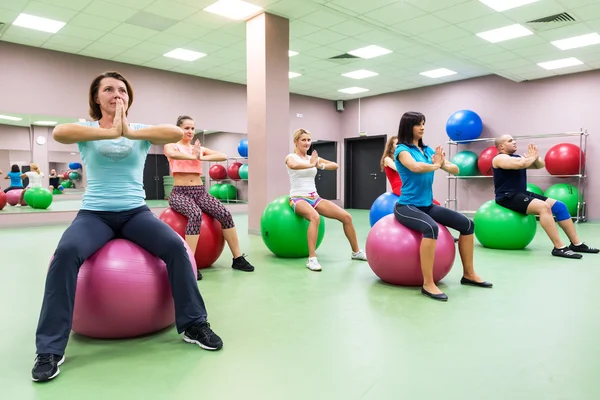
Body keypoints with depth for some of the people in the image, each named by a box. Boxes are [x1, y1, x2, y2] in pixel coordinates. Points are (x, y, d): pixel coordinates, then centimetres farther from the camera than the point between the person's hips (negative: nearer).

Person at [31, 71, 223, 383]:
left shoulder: (141, 131, 6)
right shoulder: (87, 130, 5)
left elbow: (177, 133, -15)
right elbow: (59, 133, -21)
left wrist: (130, 132, -25)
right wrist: (111, 132, -29)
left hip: (135, 212, 1)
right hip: (94, 214, -1)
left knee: (176, 246, -24)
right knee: (66, 252, -30)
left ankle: (194, 325, -7)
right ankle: (50, 349, -17)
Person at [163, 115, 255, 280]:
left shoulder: (199, 148, 15)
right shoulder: (171, 145, 5)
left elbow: (223, 156, 0)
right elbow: (171, 154, -23)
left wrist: (201, 157, -11)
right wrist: (193, 156, -13)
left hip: (200, 191, 4)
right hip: (180, 192, -4)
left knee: (225, 214, -20)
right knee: (196, 214, -36)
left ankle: (238, 258, -10)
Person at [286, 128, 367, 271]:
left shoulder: (313, 157, 12)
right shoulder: (291, 157, -4)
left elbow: (335, 165, 5)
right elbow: (292, 165, -31)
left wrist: (321, 165, -13)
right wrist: (311, 164, -21)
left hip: (315, 197, 6)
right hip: (298, 199, -6)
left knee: (346, 216, -5)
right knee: (315, 217, -40)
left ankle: (356, 252, 13)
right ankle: (311, 259, -36)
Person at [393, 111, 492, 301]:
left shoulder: (428, 150, 11)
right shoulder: (402, 149, -10)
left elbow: (455, 170, 7)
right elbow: (415, 167, -32)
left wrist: (444, 163, -15)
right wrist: (435, 165, -13)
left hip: (428, 205, 8)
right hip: (406, 206, -8)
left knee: (467, 224, 1)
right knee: (431, 228, -37)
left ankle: (468, 274, 15)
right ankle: (428, 284, -28)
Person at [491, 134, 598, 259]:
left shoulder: (517, 157, 19)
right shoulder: (500, 158, -9)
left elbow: (540, 165, 17)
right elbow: (520, 164, -28)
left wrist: (535, 157, -5)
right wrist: (532, 157, -7)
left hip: (523, 194, 10)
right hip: (508, 197, -10)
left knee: (559, 206, -1)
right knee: (544, 207, -30)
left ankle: (576, 244, 4)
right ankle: (559, 248, -28)